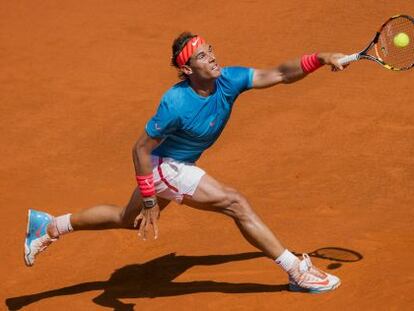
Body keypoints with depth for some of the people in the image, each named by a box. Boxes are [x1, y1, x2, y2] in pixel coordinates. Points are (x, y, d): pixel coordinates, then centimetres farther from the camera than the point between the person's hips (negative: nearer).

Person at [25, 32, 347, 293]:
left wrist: (319, 59, -33)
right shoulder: (176, 104, -31)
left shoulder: (228, 80, -14)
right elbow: (141, 149, -23)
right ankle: (298, 272, -8)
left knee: (129, 219, 27)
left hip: (180, 164, 9)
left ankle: (49, 226, 41)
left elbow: (279, 74, -18)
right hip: (164, 166, -9)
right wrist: (149, 199, -23)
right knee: (236, 203, -15)